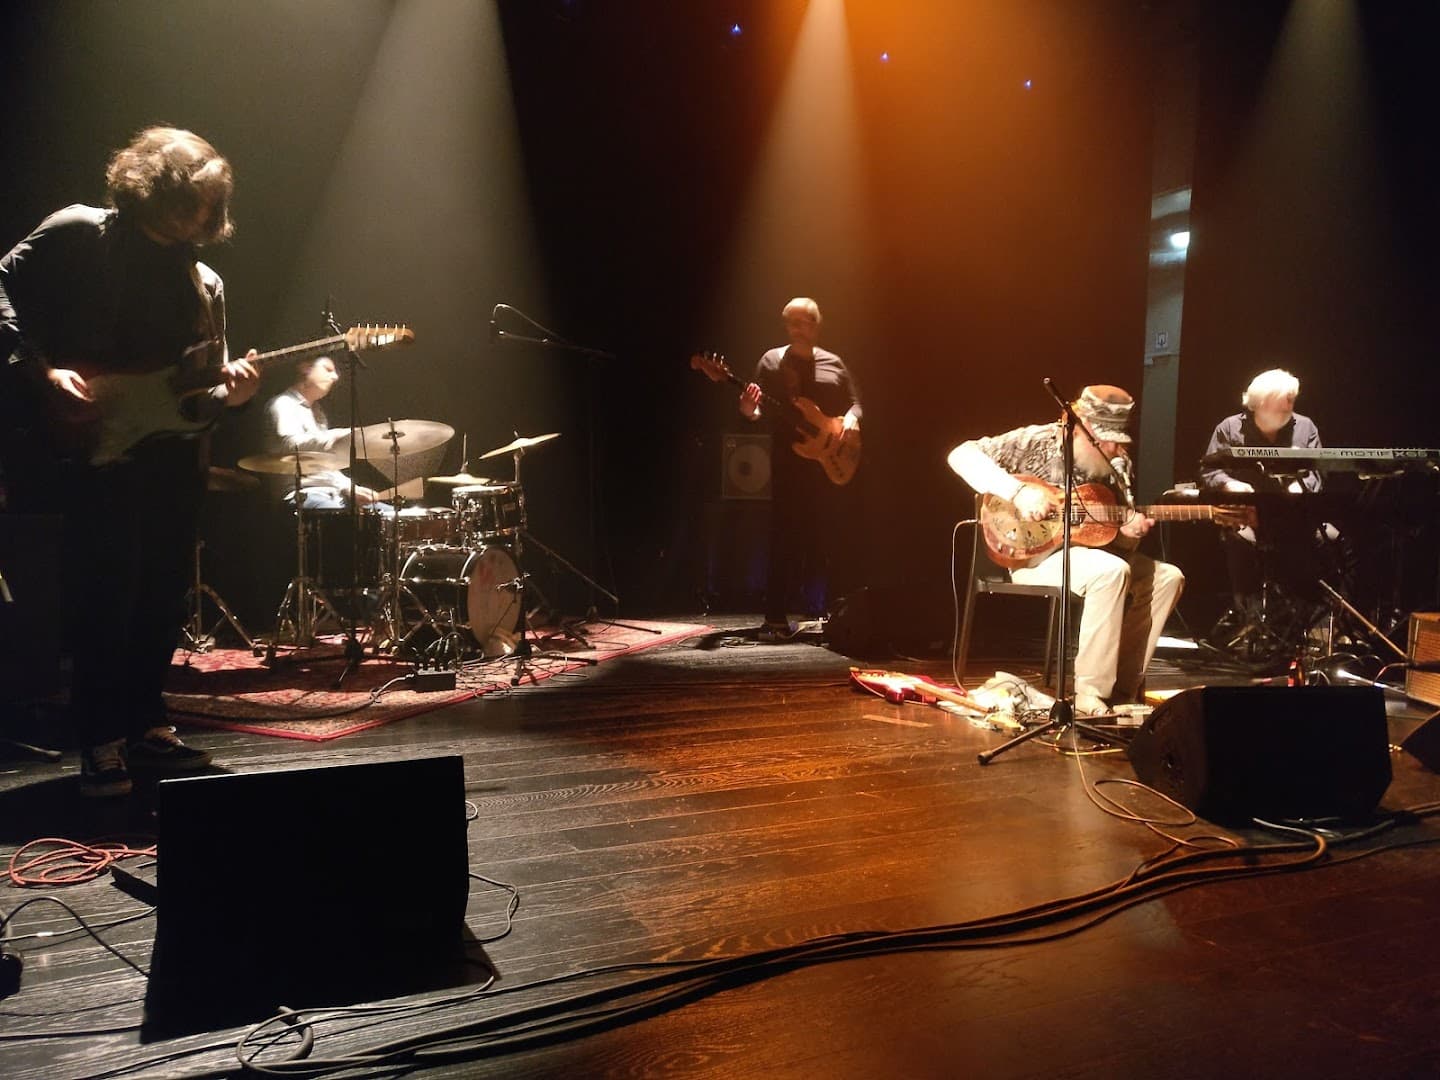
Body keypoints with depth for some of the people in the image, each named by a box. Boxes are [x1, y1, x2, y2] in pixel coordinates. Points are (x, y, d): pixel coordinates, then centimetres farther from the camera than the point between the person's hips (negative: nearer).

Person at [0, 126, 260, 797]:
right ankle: (101, 743, 5)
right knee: (106, 596, -6)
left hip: (172, 458, 6)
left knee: (163, 598, 8)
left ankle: (145, 724, 22)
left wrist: (227, 393, -10)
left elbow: (199, 388, 12)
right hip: (91, 447, -5)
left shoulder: (203, 283, 15)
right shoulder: (78, 234, 0)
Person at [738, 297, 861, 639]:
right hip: (789, 460, -3)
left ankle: (821, 610, 18)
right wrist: (750, 413, -20)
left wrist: (852, 419, -6)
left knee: (828, 539, 5)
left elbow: (855, 402, 16)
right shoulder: (772, 361, 6)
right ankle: (776, 618, -5)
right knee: (786, 538, -7)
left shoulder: (833, 363, 14)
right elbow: (763, 414, 2)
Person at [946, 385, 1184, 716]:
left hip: (1089, 550, 8)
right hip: (1034, 554, -7)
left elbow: (1116, 534, 12)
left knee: (1167, 577, -2)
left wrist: (1128, 533, -14)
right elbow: (961, 455, -20)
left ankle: (1122, 685, -1)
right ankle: (1089, 693, -25)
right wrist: (1018, 492, -29)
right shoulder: (1037, 441, -11)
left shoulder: (1117, 465, 7)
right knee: (1111, 571, -31)